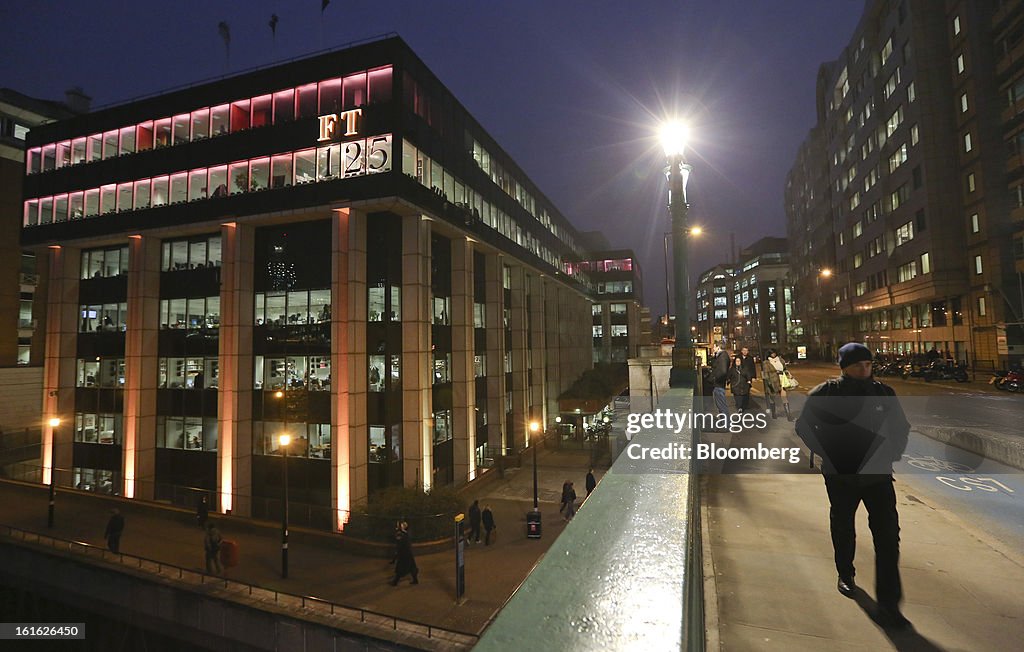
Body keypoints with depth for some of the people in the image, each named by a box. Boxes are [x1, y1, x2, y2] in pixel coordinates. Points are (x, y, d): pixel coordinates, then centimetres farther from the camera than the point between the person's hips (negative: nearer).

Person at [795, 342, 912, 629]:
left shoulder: (883, 393, -1)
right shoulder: (825, 393, -10)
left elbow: (901, 428, 14)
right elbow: (804, 426, -1)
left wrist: (892, 454, 2)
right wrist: (827, 454, -7)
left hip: (878, 473, 2)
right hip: (841, 476, -1)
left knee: (888, 534, -5)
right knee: (843, 528, 16)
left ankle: (888, 605, 3)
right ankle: (845, 574, 41)